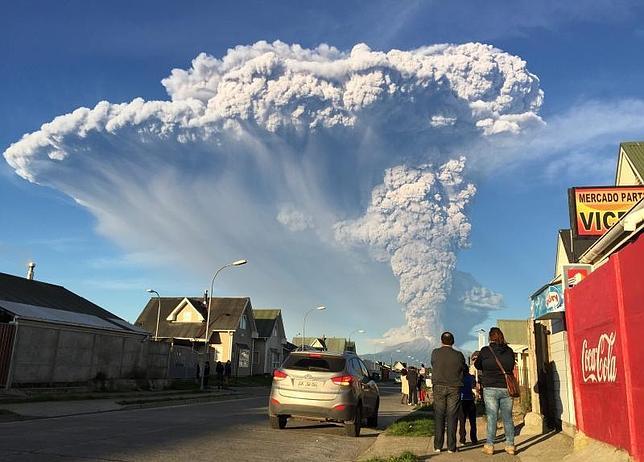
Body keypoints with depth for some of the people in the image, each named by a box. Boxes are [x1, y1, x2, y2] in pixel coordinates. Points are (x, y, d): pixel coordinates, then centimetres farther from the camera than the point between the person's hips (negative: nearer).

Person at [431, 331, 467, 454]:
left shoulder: (435, 353, -4)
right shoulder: (458, 355, -4)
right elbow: (464, 369, 7)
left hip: (439, 387, 0)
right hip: (454, 388, 0)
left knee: (439, 417, 7)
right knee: (452, 417, 4)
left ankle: (438, 446, 9)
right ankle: (451, 447, 6)